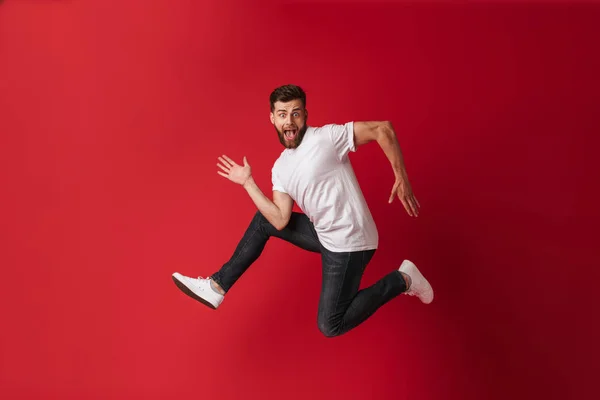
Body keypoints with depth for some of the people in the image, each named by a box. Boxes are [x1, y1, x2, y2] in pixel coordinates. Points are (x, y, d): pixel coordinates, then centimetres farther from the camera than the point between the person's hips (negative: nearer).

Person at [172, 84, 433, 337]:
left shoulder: (326, 137, -17)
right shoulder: (280, 168, 4)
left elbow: (383, 128, -17)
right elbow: (281, 221, -4)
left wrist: (401, 178, -24)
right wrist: (247, 183, -1)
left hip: (348, 243, -7)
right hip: (323, 234, 8)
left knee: (330, 327, -4)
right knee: (263, 220, 14)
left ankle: (401, 280, 7)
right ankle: (217, 286, 18)